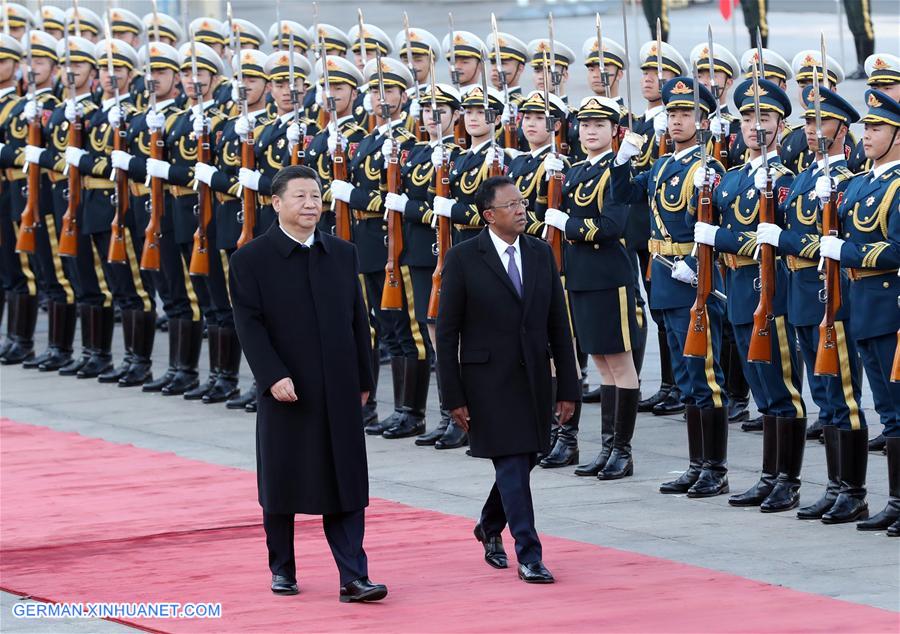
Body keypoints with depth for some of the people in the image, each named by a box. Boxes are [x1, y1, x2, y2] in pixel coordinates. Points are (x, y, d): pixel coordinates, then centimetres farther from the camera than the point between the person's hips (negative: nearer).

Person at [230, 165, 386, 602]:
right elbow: (249, 324, -9)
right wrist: (273, 376, -19)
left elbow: (357, 320, 12)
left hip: (339, 392, 3)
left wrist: (363, 380, 10)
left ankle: (354, 578, -4)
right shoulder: (251, 260, -4)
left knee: (346, 484, -2)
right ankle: (282, 569, 22)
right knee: (281, 483, 8)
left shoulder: (342, 254, 9)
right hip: (286, 392, -3)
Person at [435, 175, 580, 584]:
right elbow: (447, 331, -6)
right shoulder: (464, 259, -7)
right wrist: (453, 396, -9)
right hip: (489, 381, -5)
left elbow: (558, 323, 8)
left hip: (534, 378, 5)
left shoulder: (541, 254, 6)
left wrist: (568, 387, 4)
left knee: (523, 461, 12)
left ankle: (490, 527, 38)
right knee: (512, 466, -8)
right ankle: (529, 557, -4)